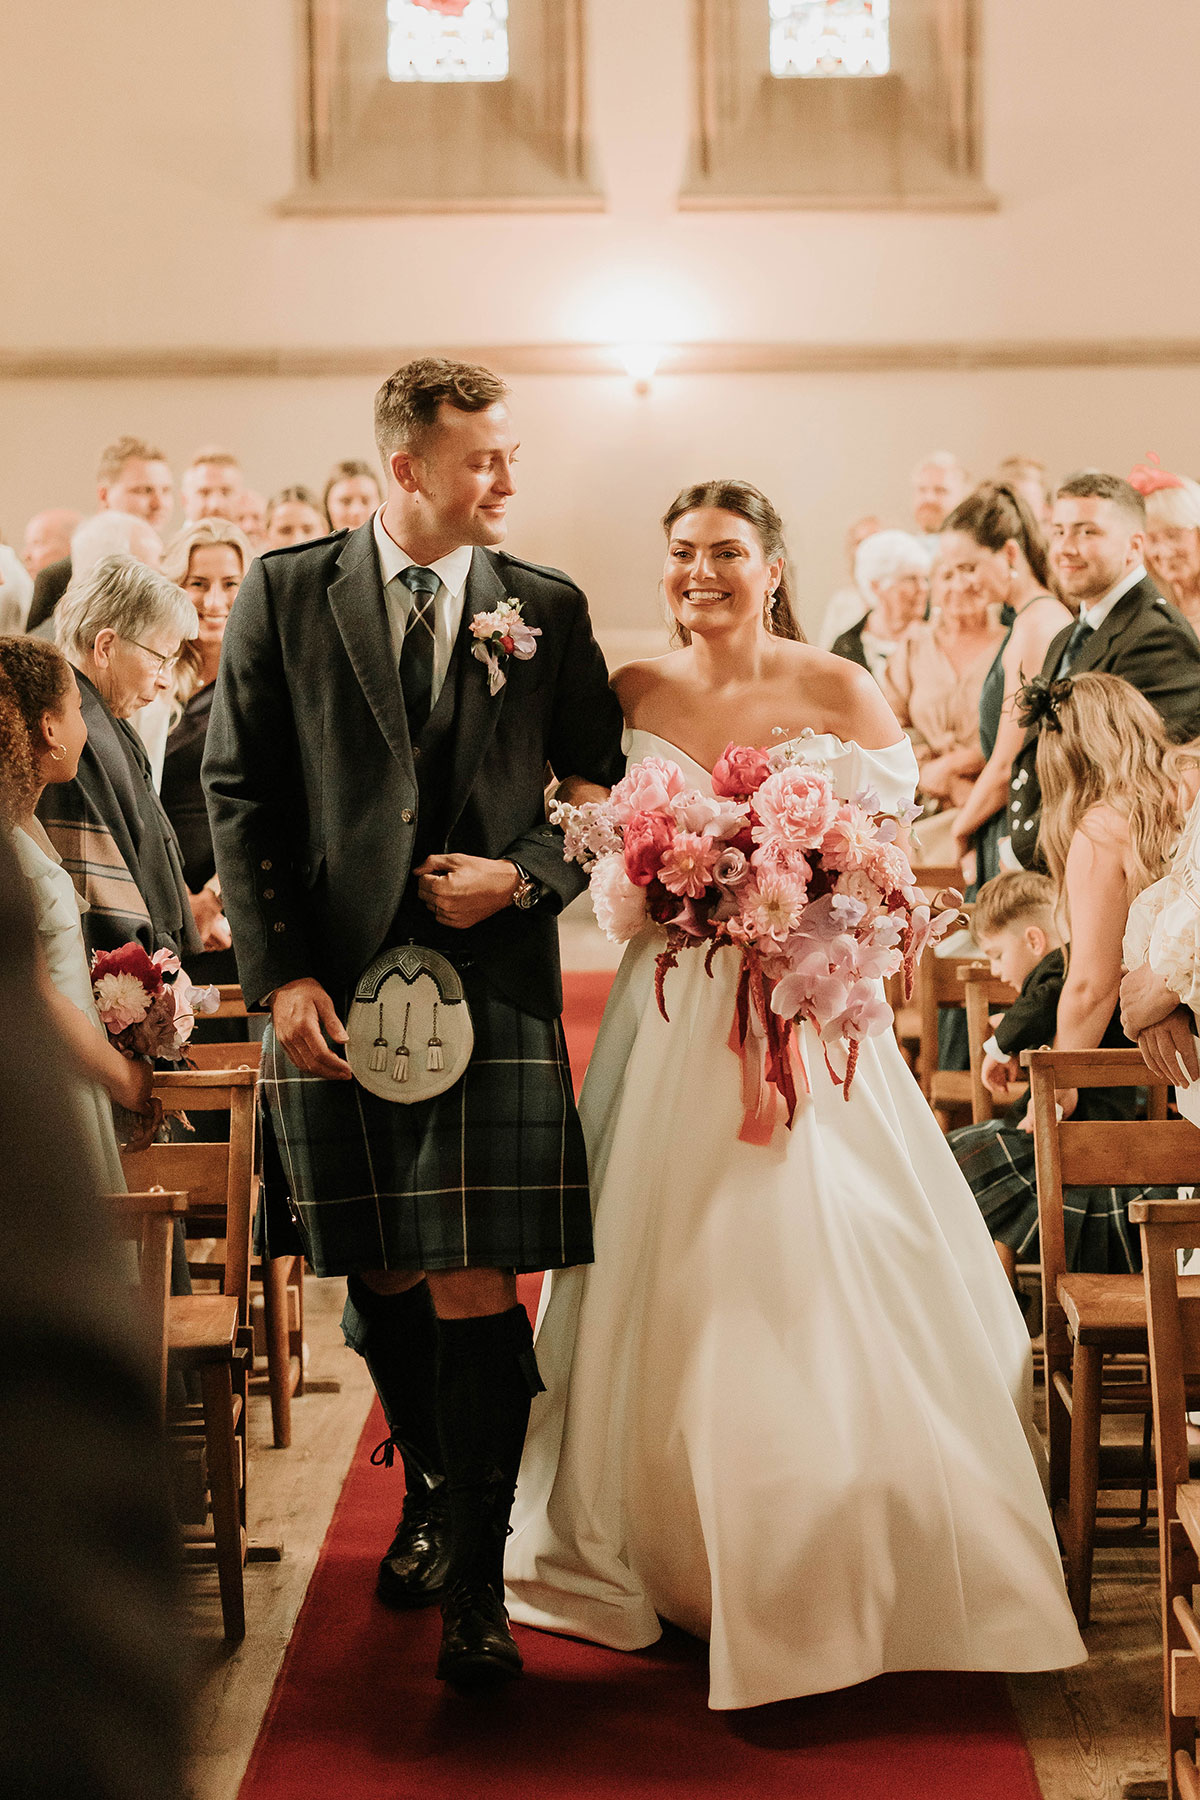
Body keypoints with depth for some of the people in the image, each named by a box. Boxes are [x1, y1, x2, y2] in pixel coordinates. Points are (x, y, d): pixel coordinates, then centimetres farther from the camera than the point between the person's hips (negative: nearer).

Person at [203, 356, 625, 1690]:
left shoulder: (547, 608, 6)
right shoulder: (284, 594, 4)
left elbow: (611, 788, 11)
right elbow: (237, 792, 3)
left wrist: (527, 873, -8)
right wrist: (278, 972, -5)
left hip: (492, 982, -1)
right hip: (333, 986, 1)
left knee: (473, 1284, -8)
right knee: (379, 1282, 12)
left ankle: (473, 1582, 2)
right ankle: (432, 1501, 36)